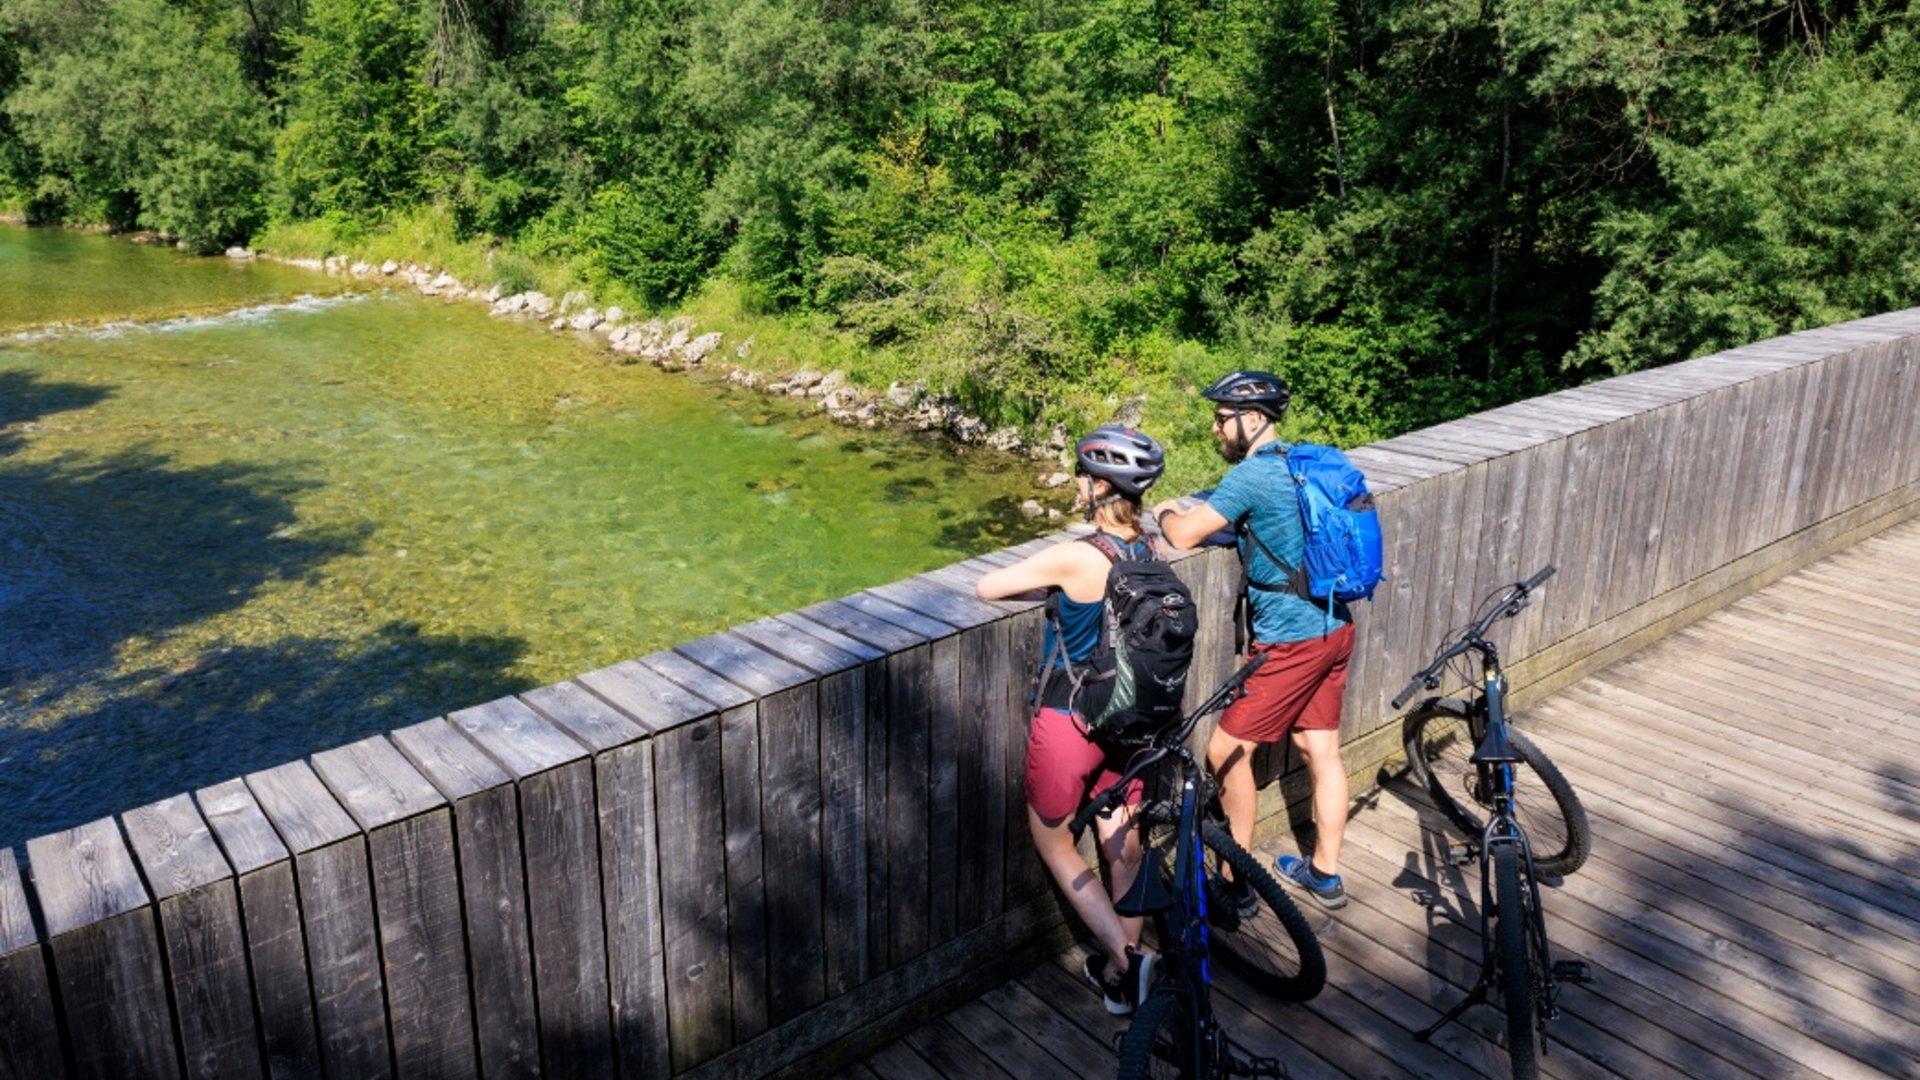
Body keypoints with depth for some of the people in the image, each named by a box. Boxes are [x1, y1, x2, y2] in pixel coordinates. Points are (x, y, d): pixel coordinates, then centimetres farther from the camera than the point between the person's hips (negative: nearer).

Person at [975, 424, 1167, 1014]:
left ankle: (1125, 957, 5)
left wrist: (1046, 591, 2)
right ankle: (1121, 976, 32)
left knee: (1054, 842, 16)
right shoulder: (1151, 551, -5)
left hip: (1070, 724, -6)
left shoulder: (1074, 558, -25)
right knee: (1123, 843, 19)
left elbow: (986, 588, -15)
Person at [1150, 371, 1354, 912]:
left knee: (1226, 752, 1)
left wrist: (1164, 513, 3)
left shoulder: (1252, 474, -18)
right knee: (1321, 749, 17)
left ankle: (1236, 884, 10)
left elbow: (1183, 536, -19)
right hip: (1335, 629, 9)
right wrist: (1190, 513, 14)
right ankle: (1324, 873, 29)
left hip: (1292, 641, -9)